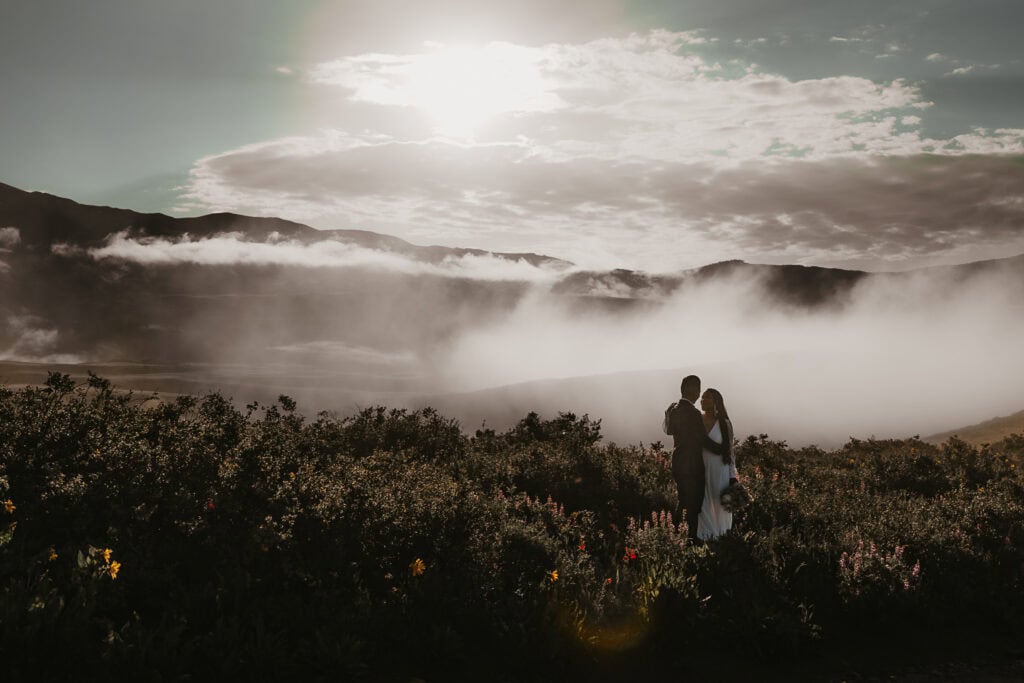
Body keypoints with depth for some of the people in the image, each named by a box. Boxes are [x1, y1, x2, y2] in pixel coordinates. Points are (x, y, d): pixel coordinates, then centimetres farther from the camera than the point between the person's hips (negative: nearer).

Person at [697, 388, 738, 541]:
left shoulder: (724, 424, -2)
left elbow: (730, 451, 1)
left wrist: (733, 477, -1)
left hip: (720, 471, -2)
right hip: (701, 471, 2)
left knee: (720, 505, 4)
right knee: (704, 505, 4)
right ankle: (705, 538, 14)